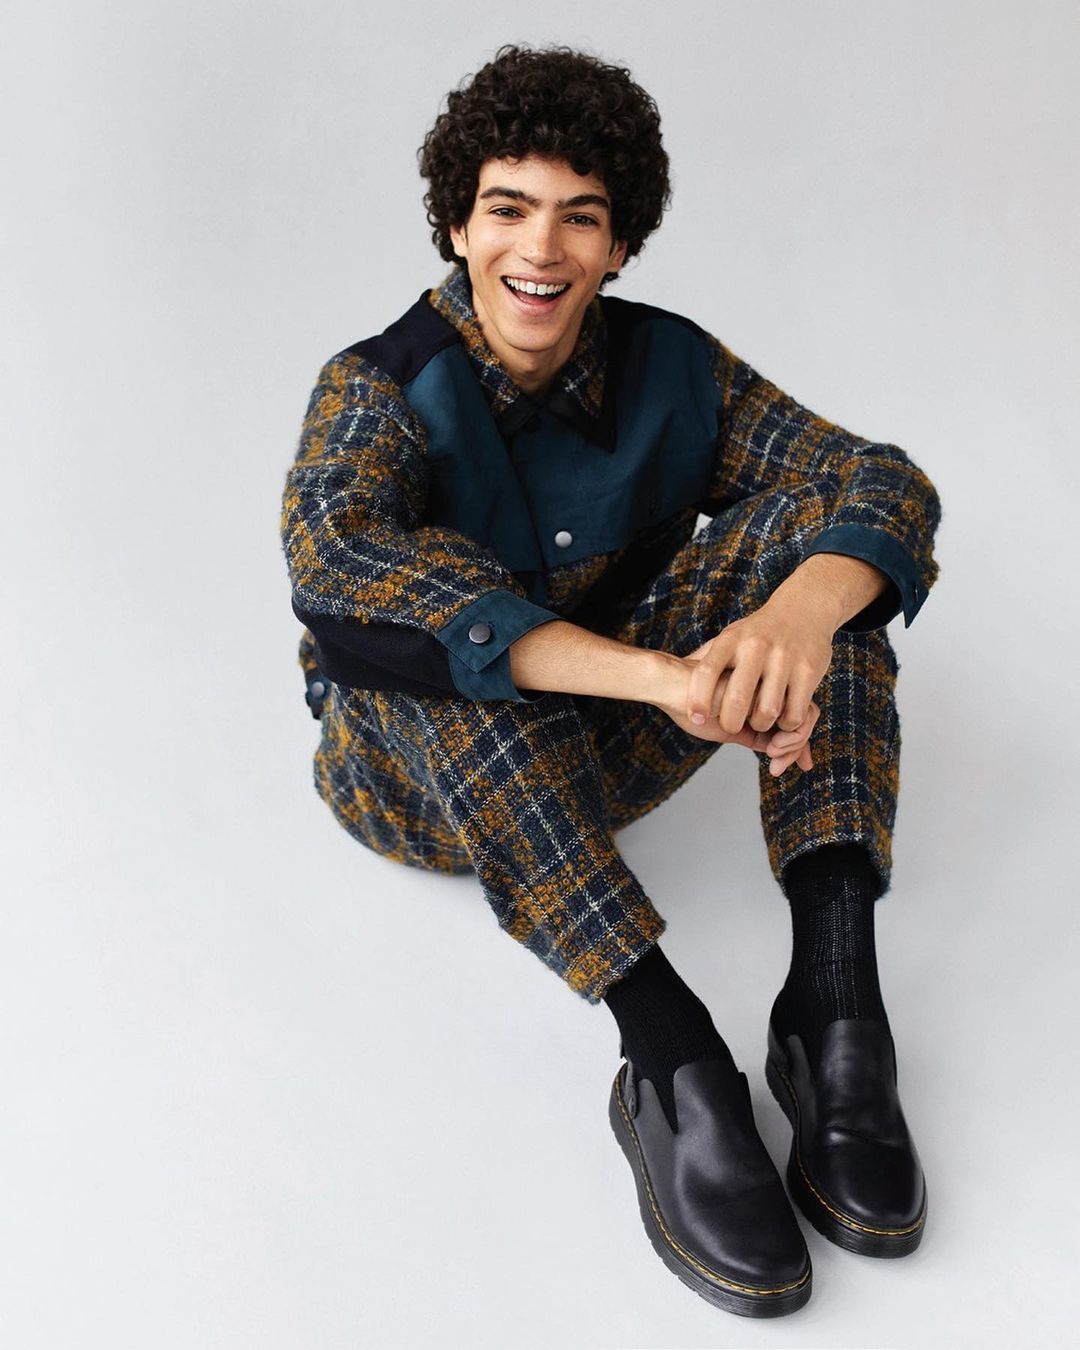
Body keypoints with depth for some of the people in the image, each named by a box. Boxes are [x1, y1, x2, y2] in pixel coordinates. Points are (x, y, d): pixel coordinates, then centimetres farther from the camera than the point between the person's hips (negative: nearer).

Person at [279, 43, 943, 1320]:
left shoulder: (668, 363, -5)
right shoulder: (385, 387, -15)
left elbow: (882, 479, -16)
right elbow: (330, 556, -38)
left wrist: (800, 615, -41)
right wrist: (655, 669, -48)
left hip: (613, 742, 3)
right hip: (428, 770, -3)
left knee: (812, 518, -17)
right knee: (429, 597, -36)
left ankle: (835, 991, -30)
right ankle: (671, 1060, -39)